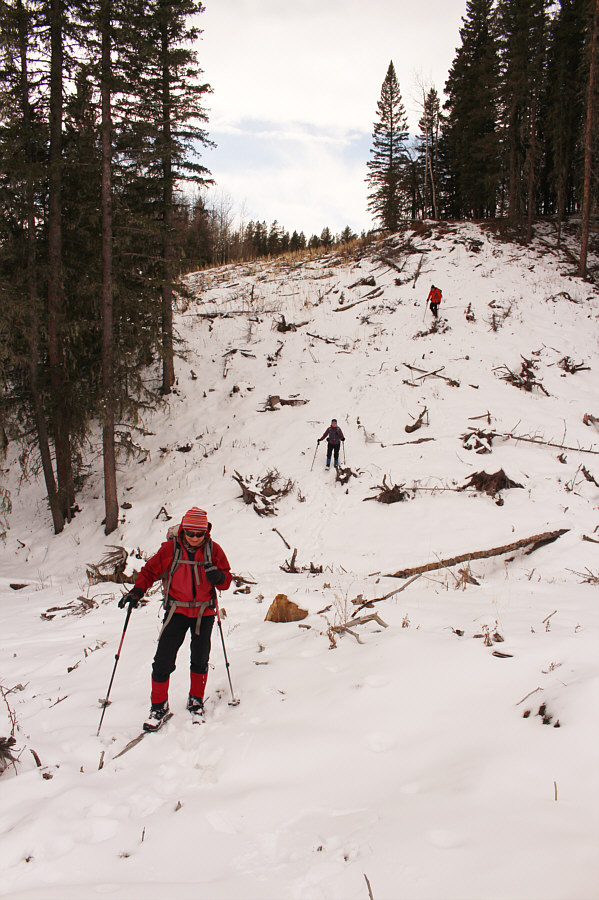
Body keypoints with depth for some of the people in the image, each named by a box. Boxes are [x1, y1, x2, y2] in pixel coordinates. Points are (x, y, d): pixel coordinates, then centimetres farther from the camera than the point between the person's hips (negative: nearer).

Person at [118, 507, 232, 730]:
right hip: (177, 610, -1)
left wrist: (218, 577, -23)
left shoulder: (213, 550, -4)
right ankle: (159, 705, 12)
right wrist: (137, 591, -15)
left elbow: (226, 580, 0)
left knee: (200, 659, 9)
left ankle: (196, 701, 31)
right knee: (163, 659, -6)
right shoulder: (170, 548, -8)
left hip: (204, 612, 1)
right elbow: (150, 570, 1)